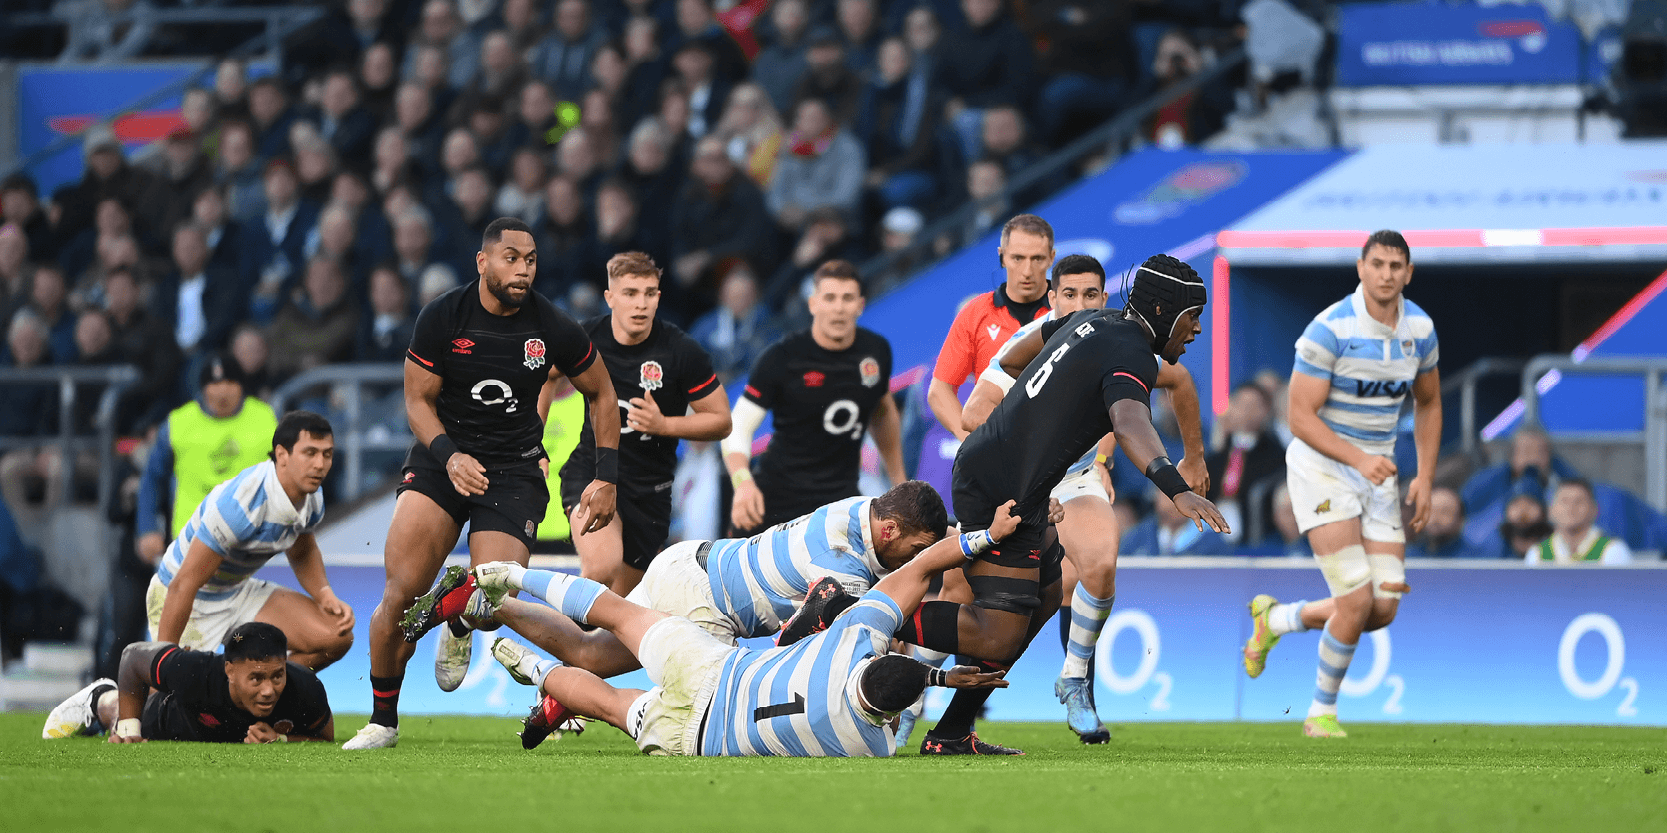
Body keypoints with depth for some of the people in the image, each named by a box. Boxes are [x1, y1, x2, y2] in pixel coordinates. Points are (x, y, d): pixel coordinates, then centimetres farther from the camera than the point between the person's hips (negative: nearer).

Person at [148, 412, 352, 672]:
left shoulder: (312, 500, -7)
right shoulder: (238, 504, -34)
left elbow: (302, 553, 18)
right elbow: (183, 585, -31)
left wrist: (325, 595, -2)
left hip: (240, 591, 7)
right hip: (193, 603, -7)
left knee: (337, 637, -9)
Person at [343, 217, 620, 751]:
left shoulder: (554, 329, -6)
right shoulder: (442, 318, -7)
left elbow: (601, 395, 9)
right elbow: (418, 400, -1)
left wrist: (606, 478, 3)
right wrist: (449, 456, -20)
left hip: (514, 470, 0)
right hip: (443, 456, 0)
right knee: (400, 595, -15)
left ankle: (459, 628, 26)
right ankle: (383, 721, 4)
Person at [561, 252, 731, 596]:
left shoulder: (681, 352, -13)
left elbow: (721, 422, -4)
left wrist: (664, 425, -20)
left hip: (650, 488, 1)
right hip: (590, 470, -1)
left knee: (622, 597, 10)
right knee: (602, 566, -29)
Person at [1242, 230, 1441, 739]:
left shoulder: (1420, 328, 0)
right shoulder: (1330, 329, -19)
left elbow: (1428, 404, 16)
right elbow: (1301, 416, -18)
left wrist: (1425, 478, 7)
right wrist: (1359, 459, -29)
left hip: (1377, 472, 6)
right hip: (1321, 466, -6)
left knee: (1384, 609, -1)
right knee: (1357, 600, -16)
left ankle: (1274, 619, 24)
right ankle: (1322, 711, 4)